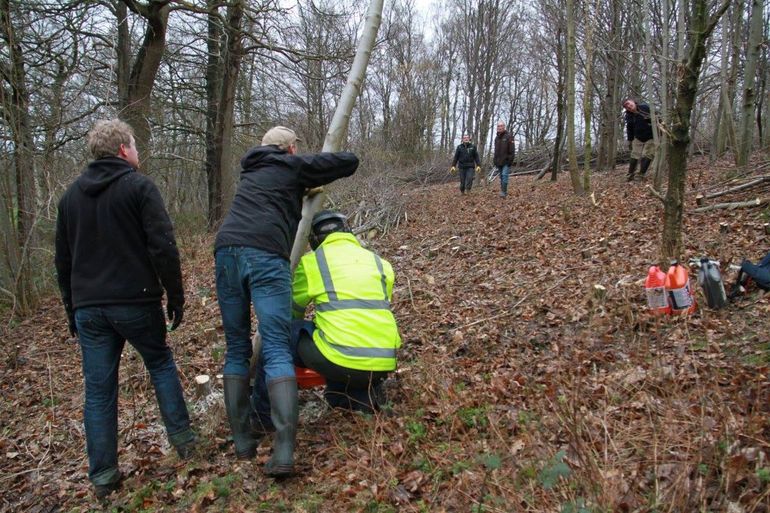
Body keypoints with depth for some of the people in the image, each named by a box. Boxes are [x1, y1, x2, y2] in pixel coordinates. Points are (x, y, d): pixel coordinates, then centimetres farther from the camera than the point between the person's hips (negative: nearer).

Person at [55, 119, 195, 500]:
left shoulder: (71, 195, 14)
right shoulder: (139, 186, -5)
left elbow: (63, 259, 18)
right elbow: (163, 247, -13)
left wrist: (72, 308, 24)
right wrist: (176, 296, -5)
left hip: (88, 307, 4)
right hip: (135, 301, -4)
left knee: (98, 390, 7)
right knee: (161, 364, 17)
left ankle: (103, 476, 11)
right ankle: (182, 439, 17)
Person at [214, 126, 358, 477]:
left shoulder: (250, 169, 33)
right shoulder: (294, 166, 18)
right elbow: (350, 161, 18)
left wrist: (306, 186, 49)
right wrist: (318, 178, 36)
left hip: (226, 250, 5)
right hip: (266, 255, -5)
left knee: (236, 350, 12)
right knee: (276, 351, -9)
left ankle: (242, 443, 11)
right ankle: (283, 452, -19)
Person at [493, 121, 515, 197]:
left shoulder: (508, 137, -7)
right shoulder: (497, 137, 15)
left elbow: (512, 150, -11)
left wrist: (510, 160, -16)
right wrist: (494, 160, 17)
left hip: (506, 161, -7)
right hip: (499, 161, 7)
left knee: (504, 175, -16)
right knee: (501, 176, 10)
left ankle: (503, 192, -17)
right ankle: (504, 191, 17)